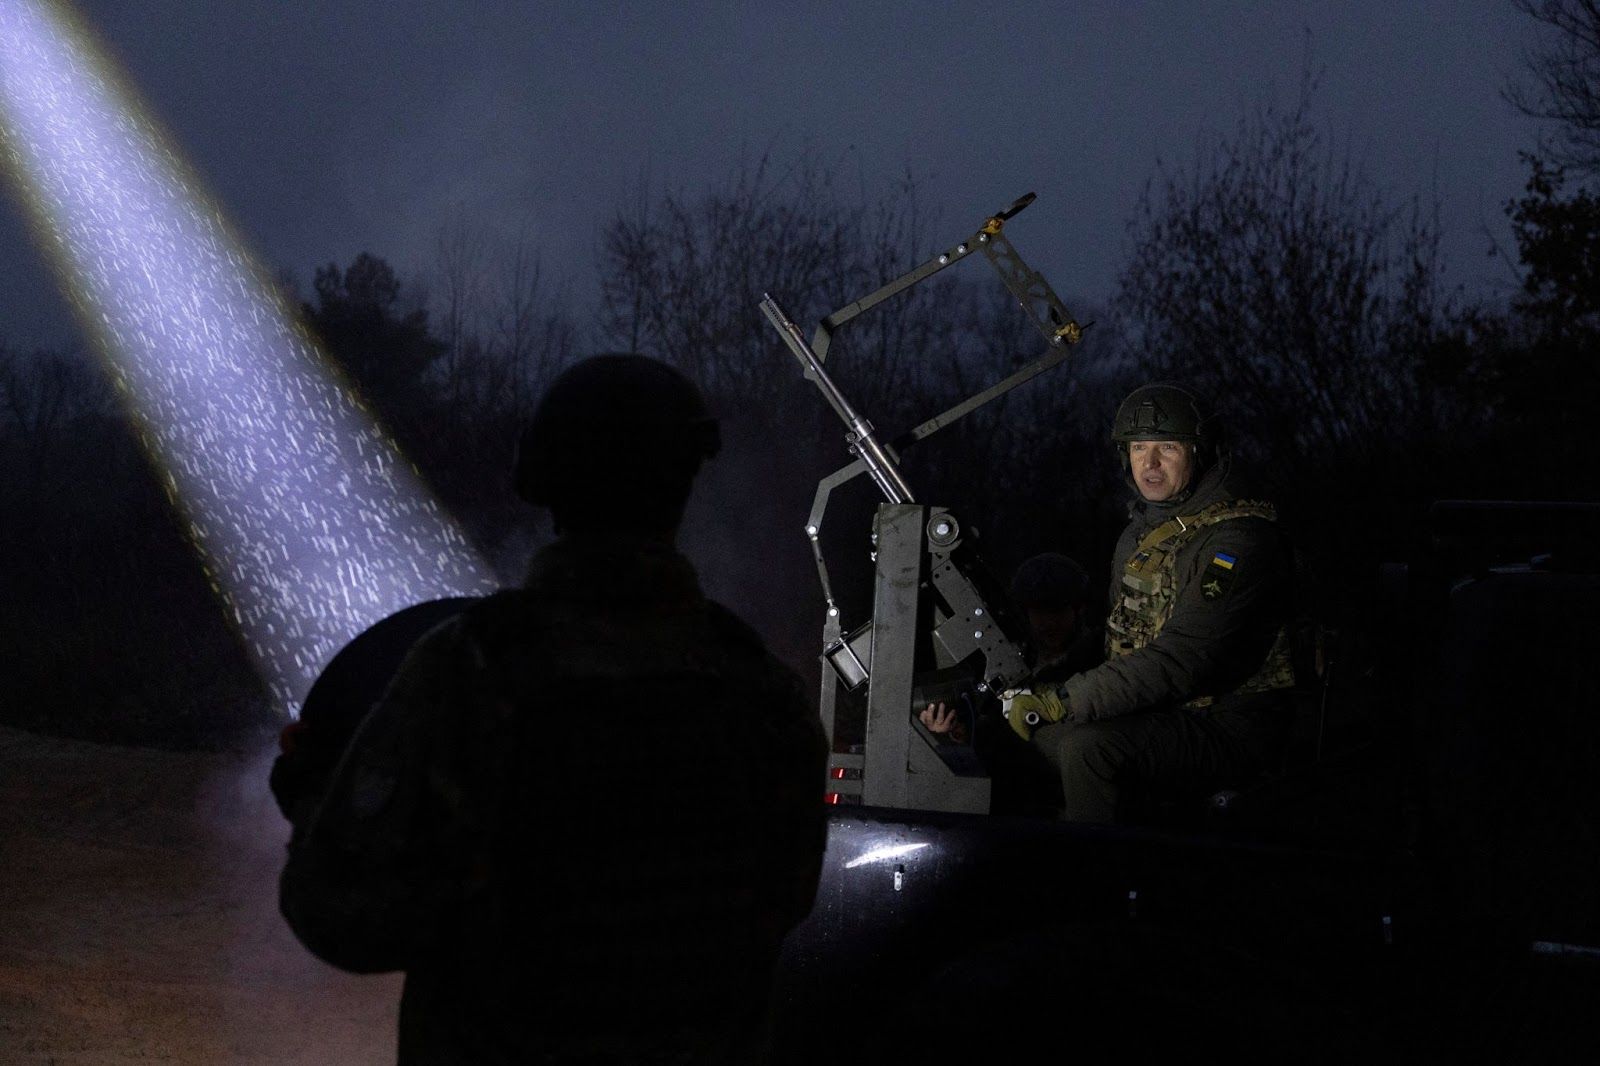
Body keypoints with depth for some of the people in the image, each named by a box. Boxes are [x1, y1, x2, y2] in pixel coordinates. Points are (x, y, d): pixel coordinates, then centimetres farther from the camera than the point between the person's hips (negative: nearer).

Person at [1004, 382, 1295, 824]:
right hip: (1158, 710, 10)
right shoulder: (1144, 527, 12)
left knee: (1089, 747, -30)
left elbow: (1180, 662, -27)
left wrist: (1059, 702, -26)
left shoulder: (1238, 540, -19)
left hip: (1229, 724, -9)